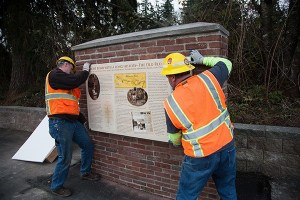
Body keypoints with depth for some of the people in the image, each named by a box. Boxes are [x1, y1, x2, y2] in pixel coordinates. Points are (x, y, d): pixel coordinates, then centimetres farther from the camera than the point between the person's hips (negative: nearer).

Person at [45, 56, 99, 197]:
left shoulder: (66, 83, 20)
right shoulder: (54, 74, -7)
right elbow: (75, 80, -21)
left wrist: (82, 120, 19)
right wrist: (85, 70, -2)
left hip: (73, 121, 9)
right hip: (60, 123, -9)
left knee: (88, 145, 14)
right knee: (65, 157, -2)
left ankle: (85, 173, 35)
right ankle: (56, 187, 21)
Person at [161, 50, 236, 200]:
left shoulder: (171, 103, -12)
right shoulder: (208, 79, -9)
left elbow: (175, 139, 1)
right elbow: (226, 64, 13)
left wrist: (177, 143, 24)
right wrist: (202, 60, 20)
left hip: (201, 157, -4)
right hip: (227, 146, 4)